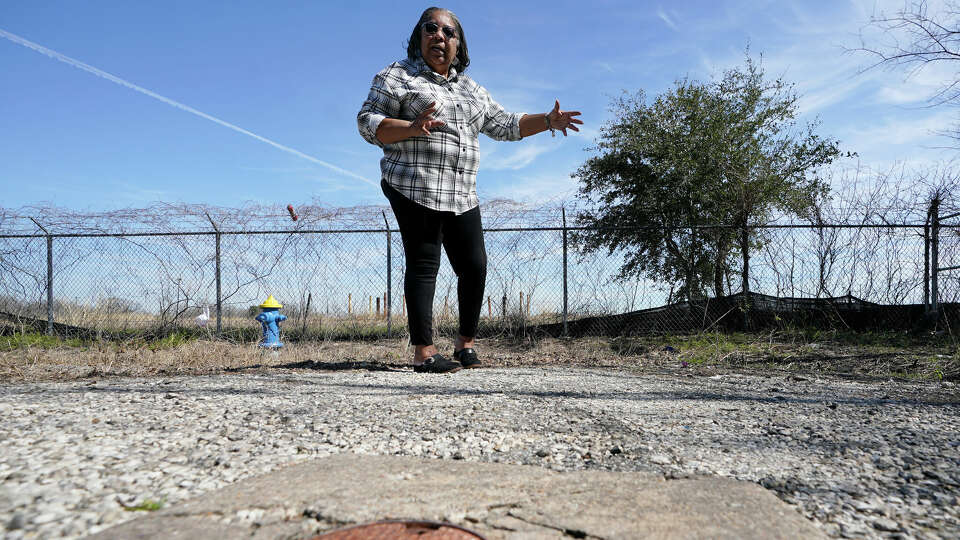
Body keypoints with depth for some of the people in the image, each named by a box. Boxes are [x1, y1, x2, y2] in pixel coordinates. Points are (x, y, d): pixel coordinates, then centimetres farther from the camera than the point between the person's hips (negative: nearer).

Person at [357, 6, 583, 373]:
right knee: (423, 266, -8)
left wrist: (547, 121, 13)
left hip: (462, 196, 6)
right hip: (416, 190, -6)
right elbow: (367, 122, -3)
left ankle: (466, 343, 17)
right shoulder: (397, 76, 5)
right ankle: (424, 352, -4)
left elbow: (504, 125, 24)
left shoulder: (471, 90, 23)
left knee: (474, 267, 3)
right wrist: (413, 128, -19)